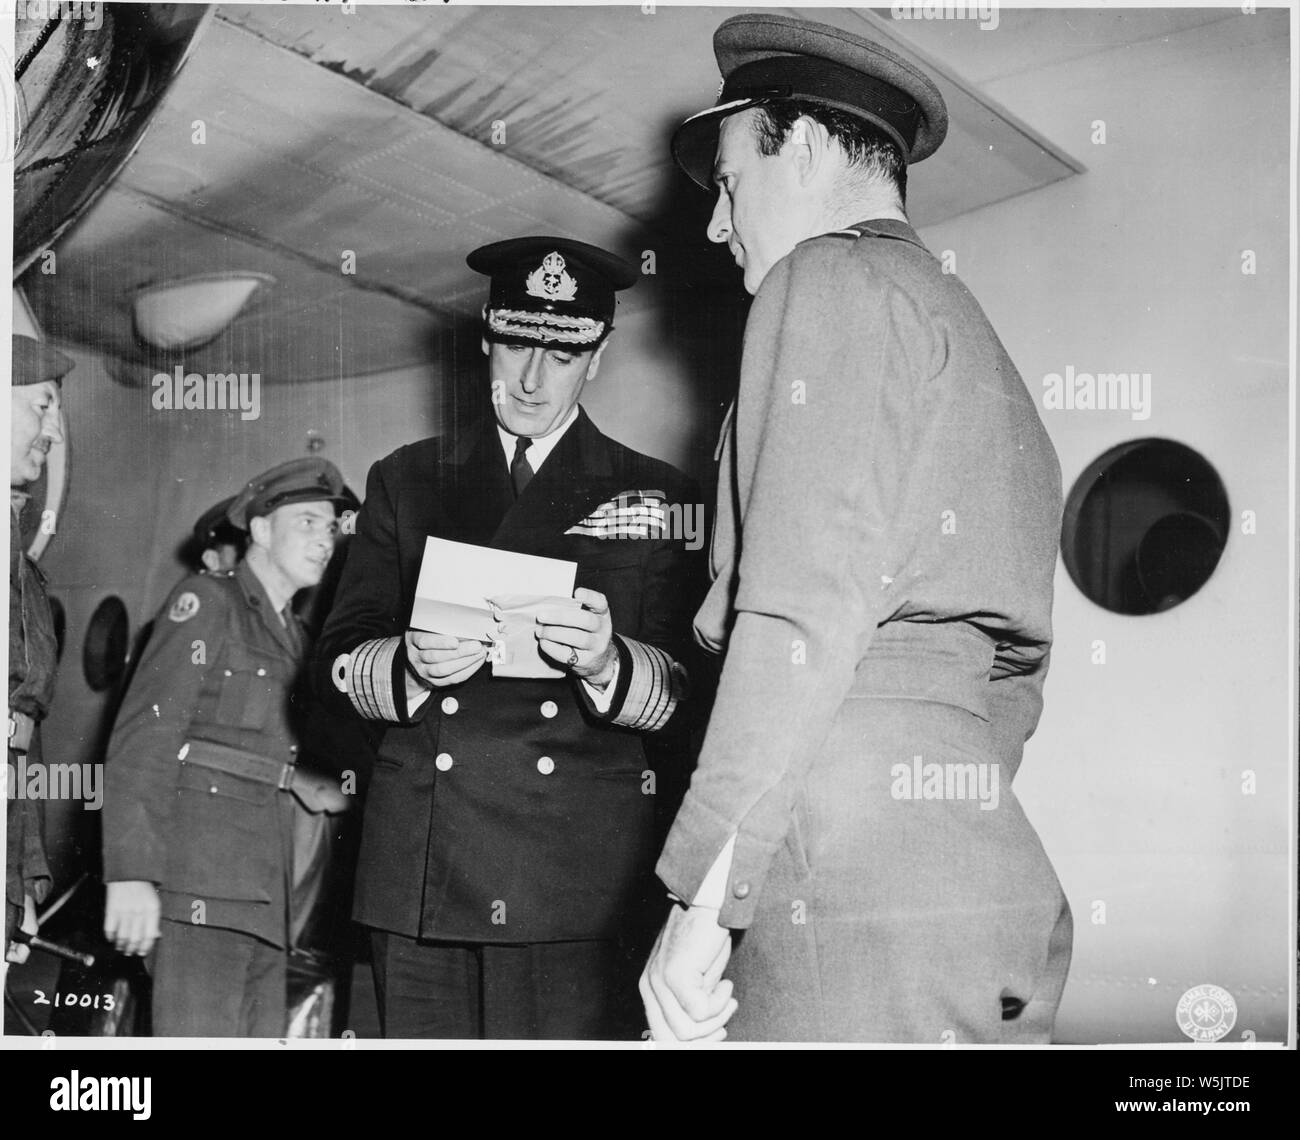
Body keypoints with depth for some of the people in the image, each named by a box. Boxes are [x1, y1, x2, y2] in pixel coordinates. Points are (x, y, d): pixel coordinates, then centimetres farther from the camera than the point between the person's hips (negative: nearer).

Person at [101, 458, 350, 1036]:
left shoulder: (290, 632, 22)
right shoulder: (205, 601, -1)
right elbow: (142, 741, -11)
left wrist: (303, 782, 6)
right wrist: (131, 874, -19)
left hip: (264, 888, 8)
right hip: (201, 877, -8)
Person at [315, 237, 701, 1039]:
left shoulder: (655, 497, 10)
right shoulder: (407, 481, 16)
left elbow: (687, 693, 3)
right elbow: (338, 661, 10)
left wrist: (604, 662, -18)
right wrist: (411, 668, -11)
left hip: (579, 882, -1)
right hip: (419, 873, 2)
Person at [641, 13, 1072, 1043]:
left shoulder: (832, 281, -1)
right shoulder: (982, 350, 26)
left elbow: (802, 613, -15)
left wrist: (703, 891, -14)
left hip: (852, 873, -9)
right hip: (997, 870, 9)